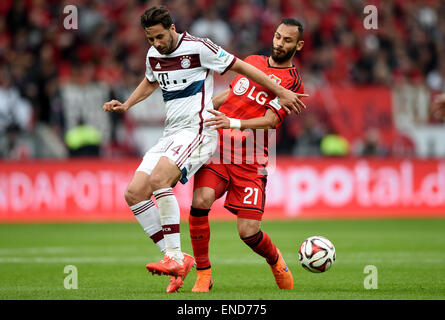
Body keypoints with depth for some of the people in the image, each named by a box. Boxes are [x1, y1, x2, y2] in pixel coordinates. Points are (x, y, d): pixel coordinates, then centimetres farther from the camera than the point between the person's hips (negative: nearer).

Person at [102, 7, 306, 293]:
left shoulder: (198, 48, -9)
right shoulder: (153, 55, 12)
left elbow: (241, 67, -2)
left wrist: (281, 93, 0)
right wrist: (125, 105, 22)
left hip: (198, 131, -8)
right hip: (171, 134, 8)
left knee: (158, 179, -31)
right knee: (134, 193, -7)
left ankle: (174, 257, -28)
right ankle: (176, 260, -4)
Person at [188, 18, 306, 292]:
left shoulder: (293, 81, 0)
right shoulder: (252, 61, 16)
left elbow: (271, 121, -11)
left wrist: (234, 123, -25)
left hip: (250, 160, -3)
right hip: (217, 146, 3)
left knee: (249, 232, -10)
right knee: (201, 201, -24)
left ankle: (275, 260, 26)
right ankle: (203, 275, -9)